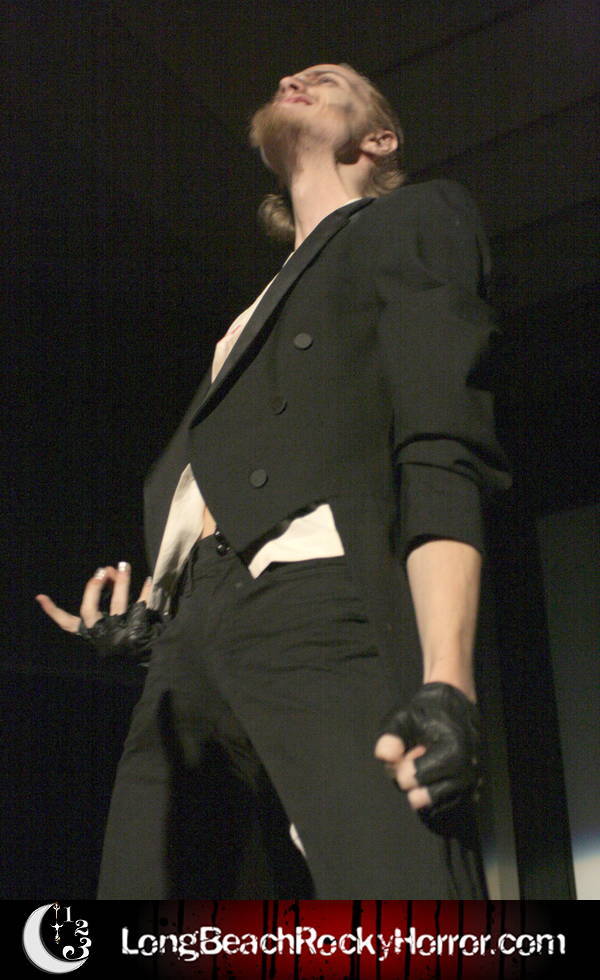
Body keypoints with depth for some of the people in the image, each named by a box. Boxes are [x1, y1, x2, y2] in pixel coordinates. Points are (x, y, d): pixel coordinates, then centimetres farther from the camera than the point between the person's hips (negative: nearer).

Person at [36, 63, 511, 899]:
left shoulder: (414, 221, 16)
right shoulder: (260, 308, 38)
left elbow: (444, 453, -3)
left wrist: (446, 682, -17)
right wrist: (143, 613, 11)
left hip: (318, 603, -7)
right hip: (190, 650, 7)